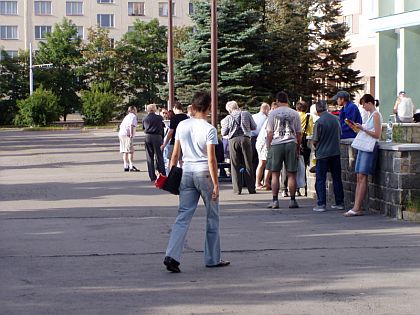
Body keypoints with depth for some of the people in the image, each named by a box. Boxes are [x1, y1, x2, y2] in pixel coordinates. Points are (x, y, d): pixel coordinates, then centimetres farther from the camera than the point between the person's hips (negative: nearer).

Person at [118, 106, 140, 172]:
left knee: (125, 152, 10)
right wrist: (131, 134, -23)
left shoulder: (127, 116, 26)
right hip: (127, 135, -9)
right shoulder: (133, 116, -2)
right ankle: (131, 167, -19)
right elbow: (131, 125, -18)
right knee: (130, 151, -12)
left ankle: (126, 167, 9)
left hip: (121, 133, 9)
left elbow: (121, 126, 24)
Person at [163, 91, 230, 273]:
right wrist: (216, 184, -10)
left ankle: (172, 256, -13)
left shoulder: (182, 126, 4)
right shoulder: (209, 129, -11)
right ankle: (212, 259, 18)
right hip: (204, 173, -4)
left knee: (183, 217, 2)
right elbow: (211, 159, -14)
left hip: (186, 172, 4)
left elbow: (175, 154, 7)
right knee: (212, 217, 11)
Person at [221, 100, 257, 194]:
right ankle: (251, 188, 8)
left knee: (235, 165, 5)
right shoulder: (246, 114, 3)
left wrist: (223, 125, 22)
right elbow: (254, 127, 9)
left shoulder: (228, 118, 0)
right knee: (248, 165, 7)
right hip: (245, 139, 1)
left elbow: (223, 133, 3)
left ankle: (237, 189, 0)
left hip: (233, 140, -1)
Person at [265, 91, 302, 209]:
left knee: (275, 174, 5)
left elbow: (269, 133, 0)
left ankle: (275, 200, 3)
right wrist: (298, 148, 17)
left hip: (276, 144, -1)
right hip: (291, 143, 1)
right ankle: (292, 201, 6)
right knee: (291, 174, 5)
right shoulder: (295, 114, 5)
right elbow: (299, 133, 8)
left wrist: (269, 147, 8)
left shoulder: (273, 113, 0)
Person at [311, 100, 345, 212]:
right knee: (337, 178, 11)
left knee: (320, 180, 2)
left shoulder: (319, 122, -15)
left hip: (322, 154, -5)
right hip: (336, 152, 5)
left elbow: (315, 141, -11)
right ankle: (340, 202, 14)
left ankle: (321, 204, -2)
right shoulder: (336, 119, 1)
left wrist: (315, 145, 11)